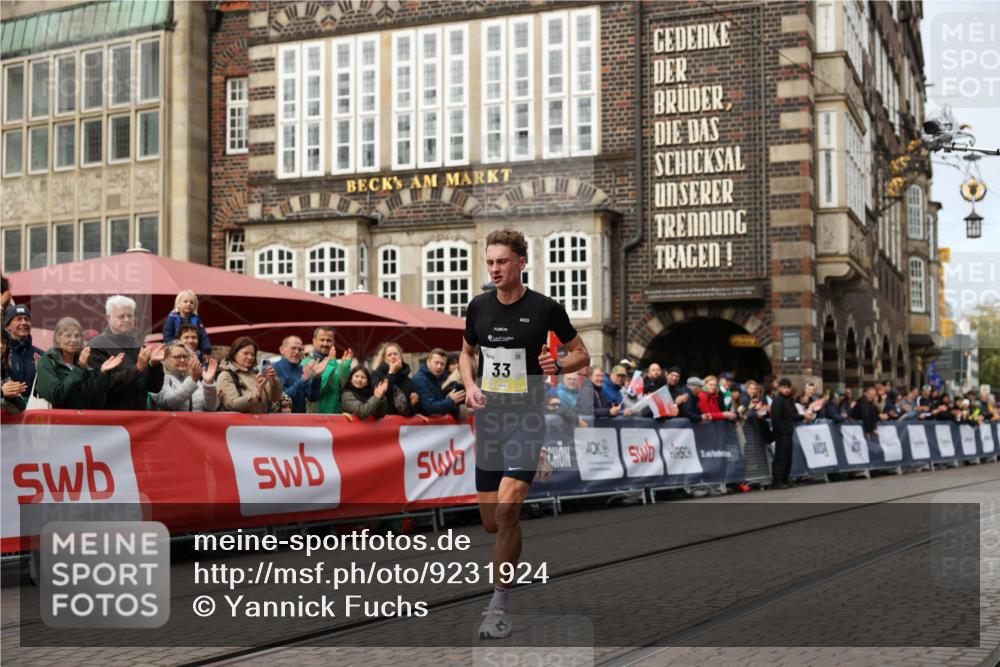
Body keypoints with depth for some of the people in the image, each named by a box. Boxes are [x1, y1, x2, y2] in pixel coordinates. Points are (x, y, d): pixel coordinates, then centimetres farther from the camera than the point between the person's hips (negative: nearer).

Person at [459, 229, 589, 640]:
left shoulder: (545, 308, -5)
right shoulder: (479, 307, 6)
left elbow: (582, 354, 5)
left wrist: (558, 366, -16)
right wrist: (470, 385, 2)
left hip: (526, 417, -5)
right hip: (489, 417, 5)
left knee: (506, 510, -19)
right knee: (491, 522, 6)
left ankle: (499, 605, -6)